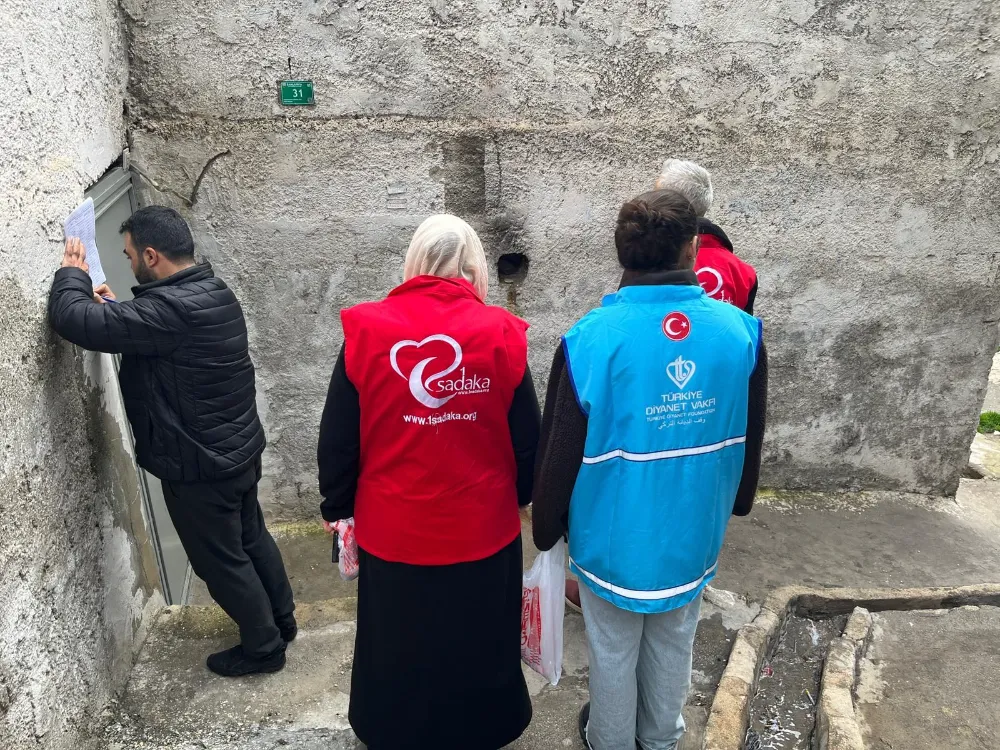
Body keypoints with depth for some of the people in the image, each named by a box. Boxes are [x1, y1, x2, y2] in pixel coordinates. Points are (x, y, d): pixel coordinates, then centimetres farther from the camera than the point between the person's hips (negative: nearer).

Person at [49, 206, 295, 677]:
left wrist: (72, 274, -8)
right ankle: (281, 620, 41)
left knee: (220, 560, 10)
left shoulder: (171, 308, -29)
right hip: (238, 449, 9)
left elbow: (73, 320, -27)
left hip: (200, 465, -9)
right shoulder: (213, 293, 3)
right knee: (251, 538, 24)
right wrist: (116, 309, 10)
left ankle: (263, 647, 27)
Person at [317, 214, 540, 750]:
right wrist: (522, 499, 15)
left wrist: (337, 507, 10)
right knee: (478, 643, 23)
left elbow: (336, 439, -4)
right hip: (483, 529, 0)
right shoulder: (501, 334, -12)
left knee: (397, 644, 24)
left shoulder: (365, 331, -11)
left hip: (393, 530, 1)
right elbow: (527, 440, -3)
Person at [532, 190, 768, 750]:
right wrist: (736, 504, 20)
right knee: (673, 646, 25)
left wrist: (547, 528, 3)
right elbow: (749, 440, 3)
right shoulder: (740, 331, -12)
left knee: (614, 651, 20)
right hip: (692, 533, 3)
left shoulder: (592, 339, -22)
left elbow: (560, 453, -14)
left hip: (614, 534, -3)